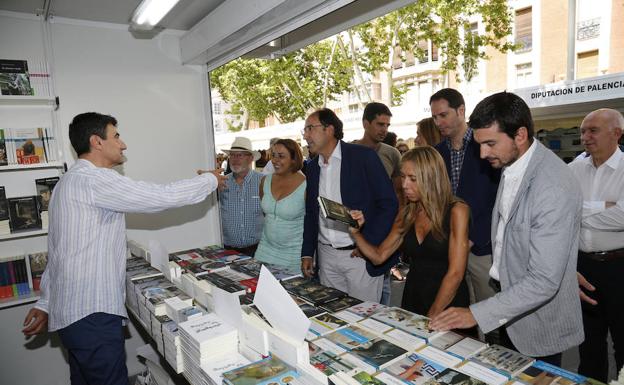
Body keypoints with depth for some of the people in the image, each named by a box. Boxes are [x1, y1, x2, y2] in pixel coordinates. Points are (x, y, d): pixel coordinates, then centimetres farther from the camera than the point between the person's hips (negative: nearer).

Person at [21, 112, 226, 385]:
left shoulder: (69, 182, 17)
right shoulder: (94, 179, -16)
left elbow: (58, 250, 19)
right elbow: (164, 196, -18)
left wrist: (45, 303, 22)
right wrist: (211, 180, -4)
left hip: (74, 311, 10)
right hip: (92, 313, -10)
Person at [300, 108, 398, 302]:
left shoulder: (363, 156, -9)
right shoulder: (312, 167, 9)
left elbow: (389, 203, -9)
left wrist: (368, 245, -13)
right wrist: (307, 253, 9)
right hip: (326, 256, 5)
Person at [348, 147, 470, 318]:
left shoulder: (456, 211, -8)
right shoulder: (406, 214, 8)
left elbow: (455, 273, -13)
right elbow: (379, 256, 8)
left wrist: (432, 316, -14)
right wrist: (356, 232, -8)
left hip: (448, 305, -3)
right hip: (412, 299, 4)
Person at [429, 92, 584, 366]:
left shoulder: (554, 188, -29)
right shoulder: (511, 163, -3)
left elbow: (543, 281, -29)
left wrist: (477, 314, -27)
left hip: (538, 323, -7)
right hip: (508, 292, 7)